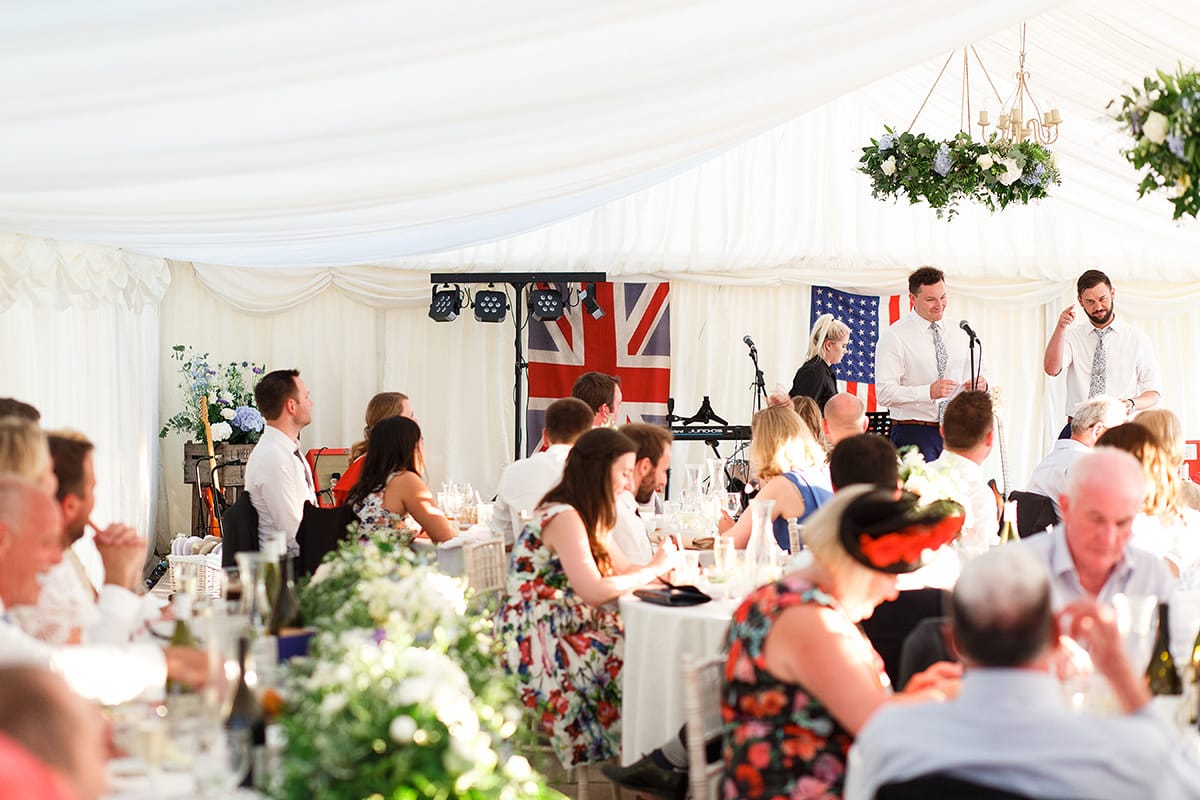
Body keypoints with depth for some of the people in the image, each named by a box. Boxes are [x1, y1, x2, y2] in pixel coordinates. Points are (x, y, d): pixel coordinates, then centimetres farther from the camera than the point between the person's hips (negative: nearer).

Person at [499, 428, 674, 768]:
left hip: (564, 631, 10)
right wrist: (653, 569, -15)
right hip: (539, 646, -10)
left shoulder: (586, 516, 15)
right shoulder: (563, 518, -17)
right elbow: (593, 591, -25)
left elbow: (620, 569, 14)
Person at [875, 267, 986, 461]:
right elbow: (884, 393, -13)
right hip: (914, 434, -5)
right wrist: (929, 392, -25)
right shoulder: (894, 337, -5)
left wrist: (981, 385, -6)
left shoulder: (959, 335, 14)